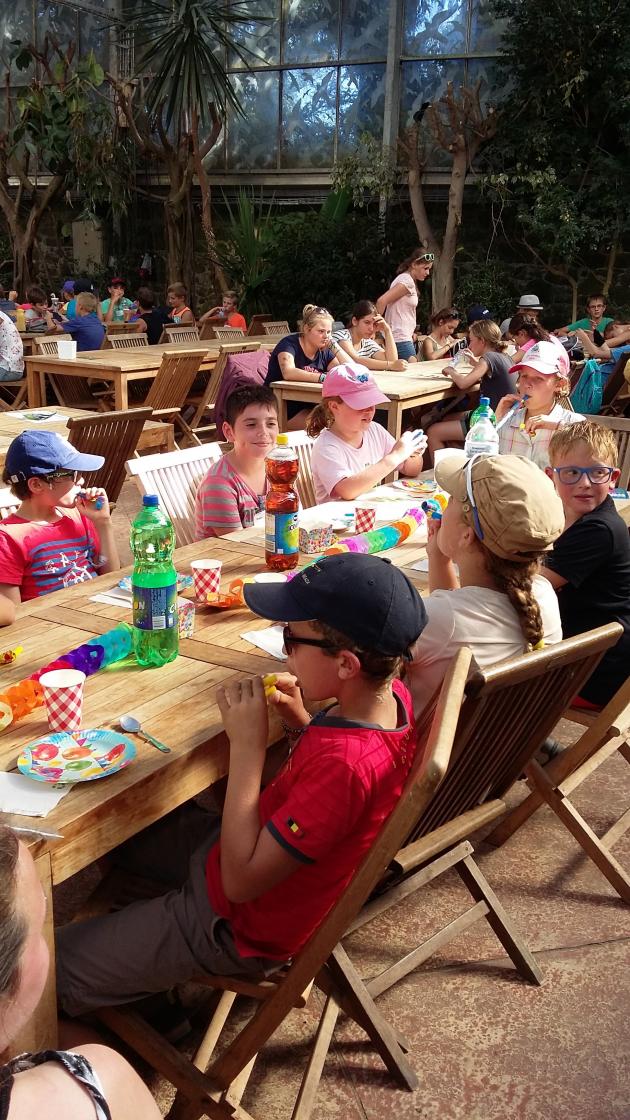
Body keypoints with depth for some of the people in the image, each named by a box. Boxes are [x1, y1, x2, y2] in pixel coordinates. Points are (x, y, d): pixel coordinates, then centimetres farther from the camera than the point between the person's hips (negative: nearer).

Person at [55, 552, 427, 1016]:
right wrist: (301, 721, -11)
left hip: (243, 925, -9)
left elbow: (241, 880, -31)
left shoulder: (347, 766, -39)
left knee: (54, 966, -1)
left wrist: (248, 746, -30)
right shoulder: (391, 694, -13)